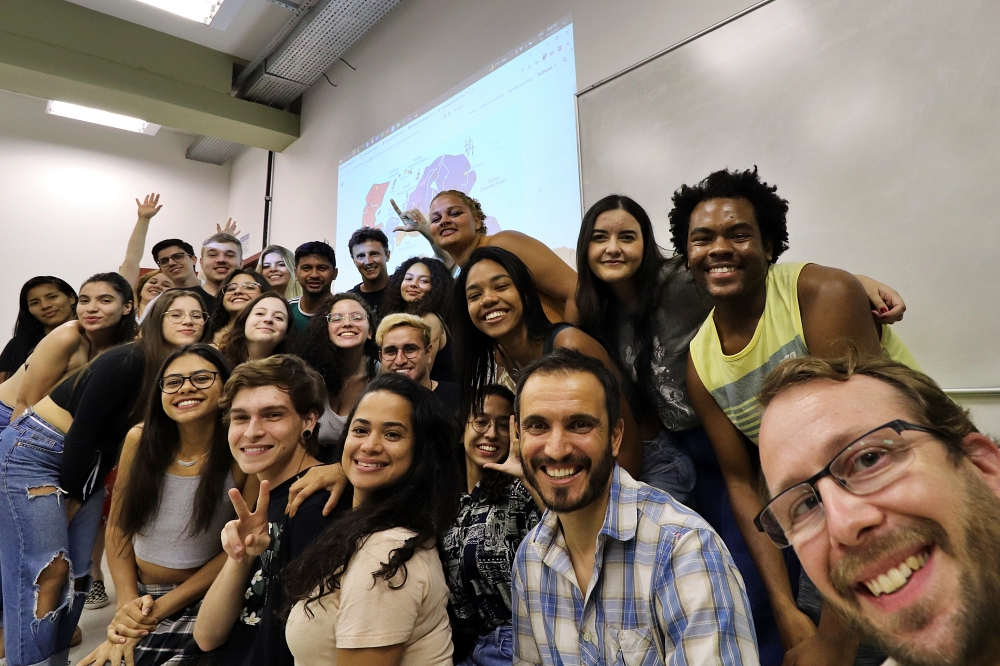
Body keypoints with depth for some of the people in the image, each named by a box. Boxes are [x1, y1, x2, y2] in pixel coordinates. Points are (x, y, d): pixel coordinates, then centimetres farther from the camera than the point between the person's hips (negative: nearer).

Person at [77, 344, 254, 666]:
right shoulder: (140, 439, -5)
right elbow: (118, 527, 4)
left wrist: (159, 608, -12)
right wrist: (128, 603, -7)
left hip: (203, 602, -3)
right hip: (138, 597, 4)